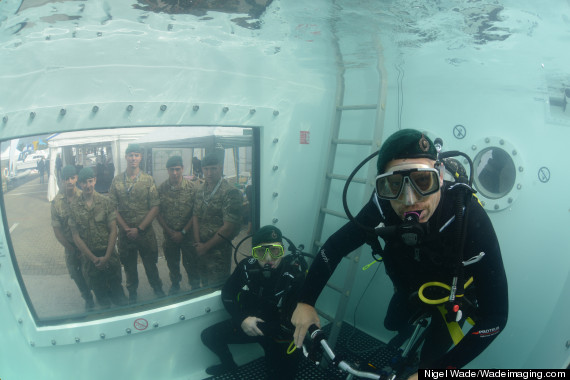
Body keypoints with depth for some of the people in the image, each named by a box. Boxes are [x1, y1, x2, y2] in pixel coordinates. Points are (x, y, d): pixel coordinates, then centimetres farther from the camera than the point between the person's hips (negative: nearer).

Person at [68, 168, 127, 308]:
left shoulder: (105, 202, -7)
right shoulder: (74, 207, -6)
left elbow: (113, 231, -6)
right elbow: (76, 236, -4)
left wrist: (106, 257, -12)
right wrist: (93, 258, -9)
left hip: (108, 254, 0)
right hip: (89, 257, 1)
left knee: (117, 289, 11)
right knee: (100, 292, 16)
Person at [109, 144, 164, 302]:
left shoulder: (148, 180, -5)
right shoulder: (117, 181, -1)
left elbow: (155, 208, -7)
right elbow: (113, 208, -2)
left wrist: (139, 229, -13)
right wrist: (126, 229, -11)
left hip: (145, 231, -1)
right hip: (125, 233, 1)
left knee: (150, 263, 10)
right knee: (129, 265, 16)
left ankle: (158, 289, 32)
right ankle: (132, 293, 37)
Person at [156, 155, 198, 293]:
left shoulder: (191, 187, -11)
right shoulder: (161, 188, -5)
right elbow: (158, 213, 0)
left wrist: (183, 232, -11)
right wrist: (170, 231, -6)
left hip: (187, 233, -2)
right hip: (169, 234, 2)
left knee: (190, 263, 6)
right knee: (172, 262, 19)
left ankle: (195, 286, 30)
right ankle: (175, 284, 43)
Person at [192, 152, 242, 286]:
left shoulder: (230, 192, -17)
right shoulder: (200, 190, 6)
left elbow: (228, 227, -20)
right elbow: (195, 216, 8)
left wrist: (206, 246, -12)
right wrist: (197, 242, -5)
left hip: (219, 250, -6)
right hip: (201, 249, 6)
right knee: (204, 283, 22)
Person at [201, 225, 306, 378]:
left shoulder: (296, 271, -26)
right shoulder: (247, 266, -13)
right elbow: (227, 294, 0)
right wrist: (242, 319, -16)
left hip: (280, 332, -4)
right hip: (248, 324, 4)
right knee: (209, 335, 3)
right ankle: (229, 364, 30)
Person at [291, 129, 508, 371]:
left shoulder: (470, 219, -41)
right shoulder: (383, 206, -33)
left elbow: (495, 314, -38)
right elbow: (335, 247, -20)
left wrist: (437, 371, -39)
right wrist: (305, 301, -25)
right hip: (412, 287, 3)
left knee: (430, 360, -2)